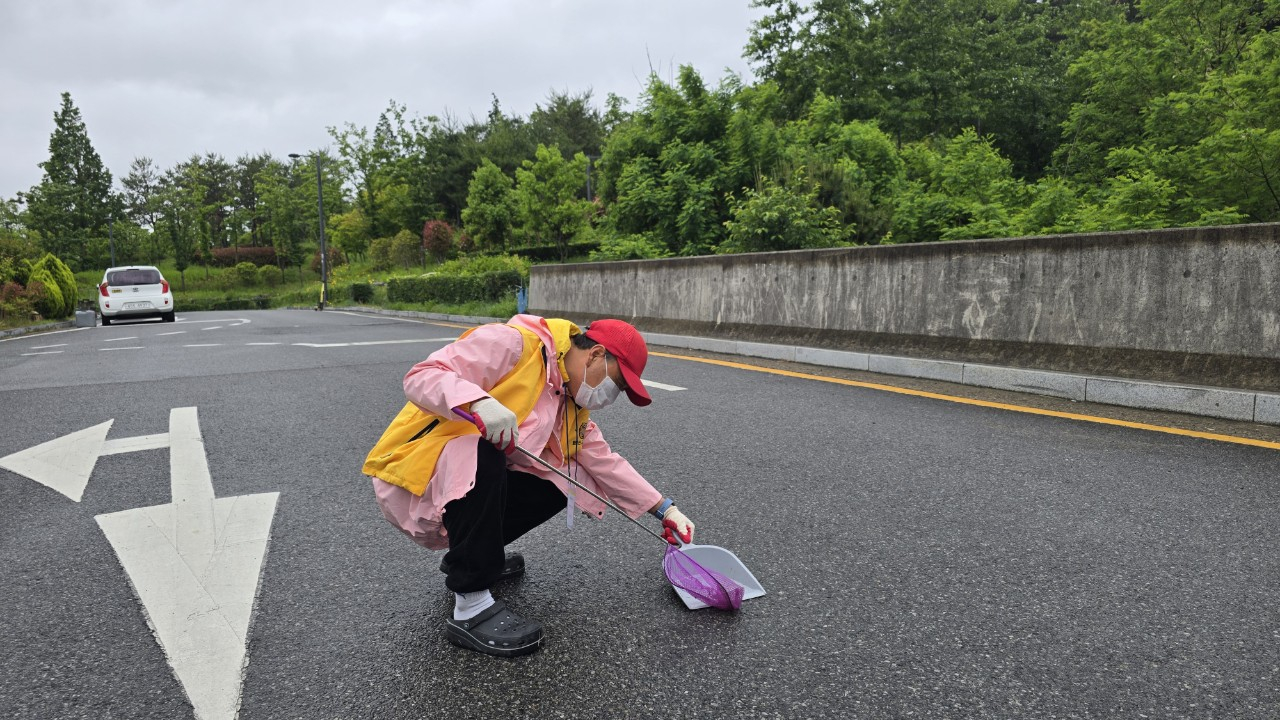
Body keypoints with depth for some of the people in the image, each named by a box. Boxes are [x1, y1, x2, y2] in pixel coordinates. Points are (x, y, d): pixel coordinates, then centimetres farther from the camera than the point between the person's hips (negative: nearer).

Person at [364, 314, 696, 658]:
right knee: (483, 455, -35)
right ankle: (471, 609, -23)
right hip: (412, 476, -8)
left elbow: (604, 461, 10)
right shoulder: (512, 344, -19)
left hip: (476, 483, 8)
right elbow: (420, 376, -24)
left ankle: (466, 554, 15)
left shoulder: (572, 403, 8)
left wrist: (664, 508, 5)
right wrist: (479, 402, -41)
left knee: (558, 484, -4)